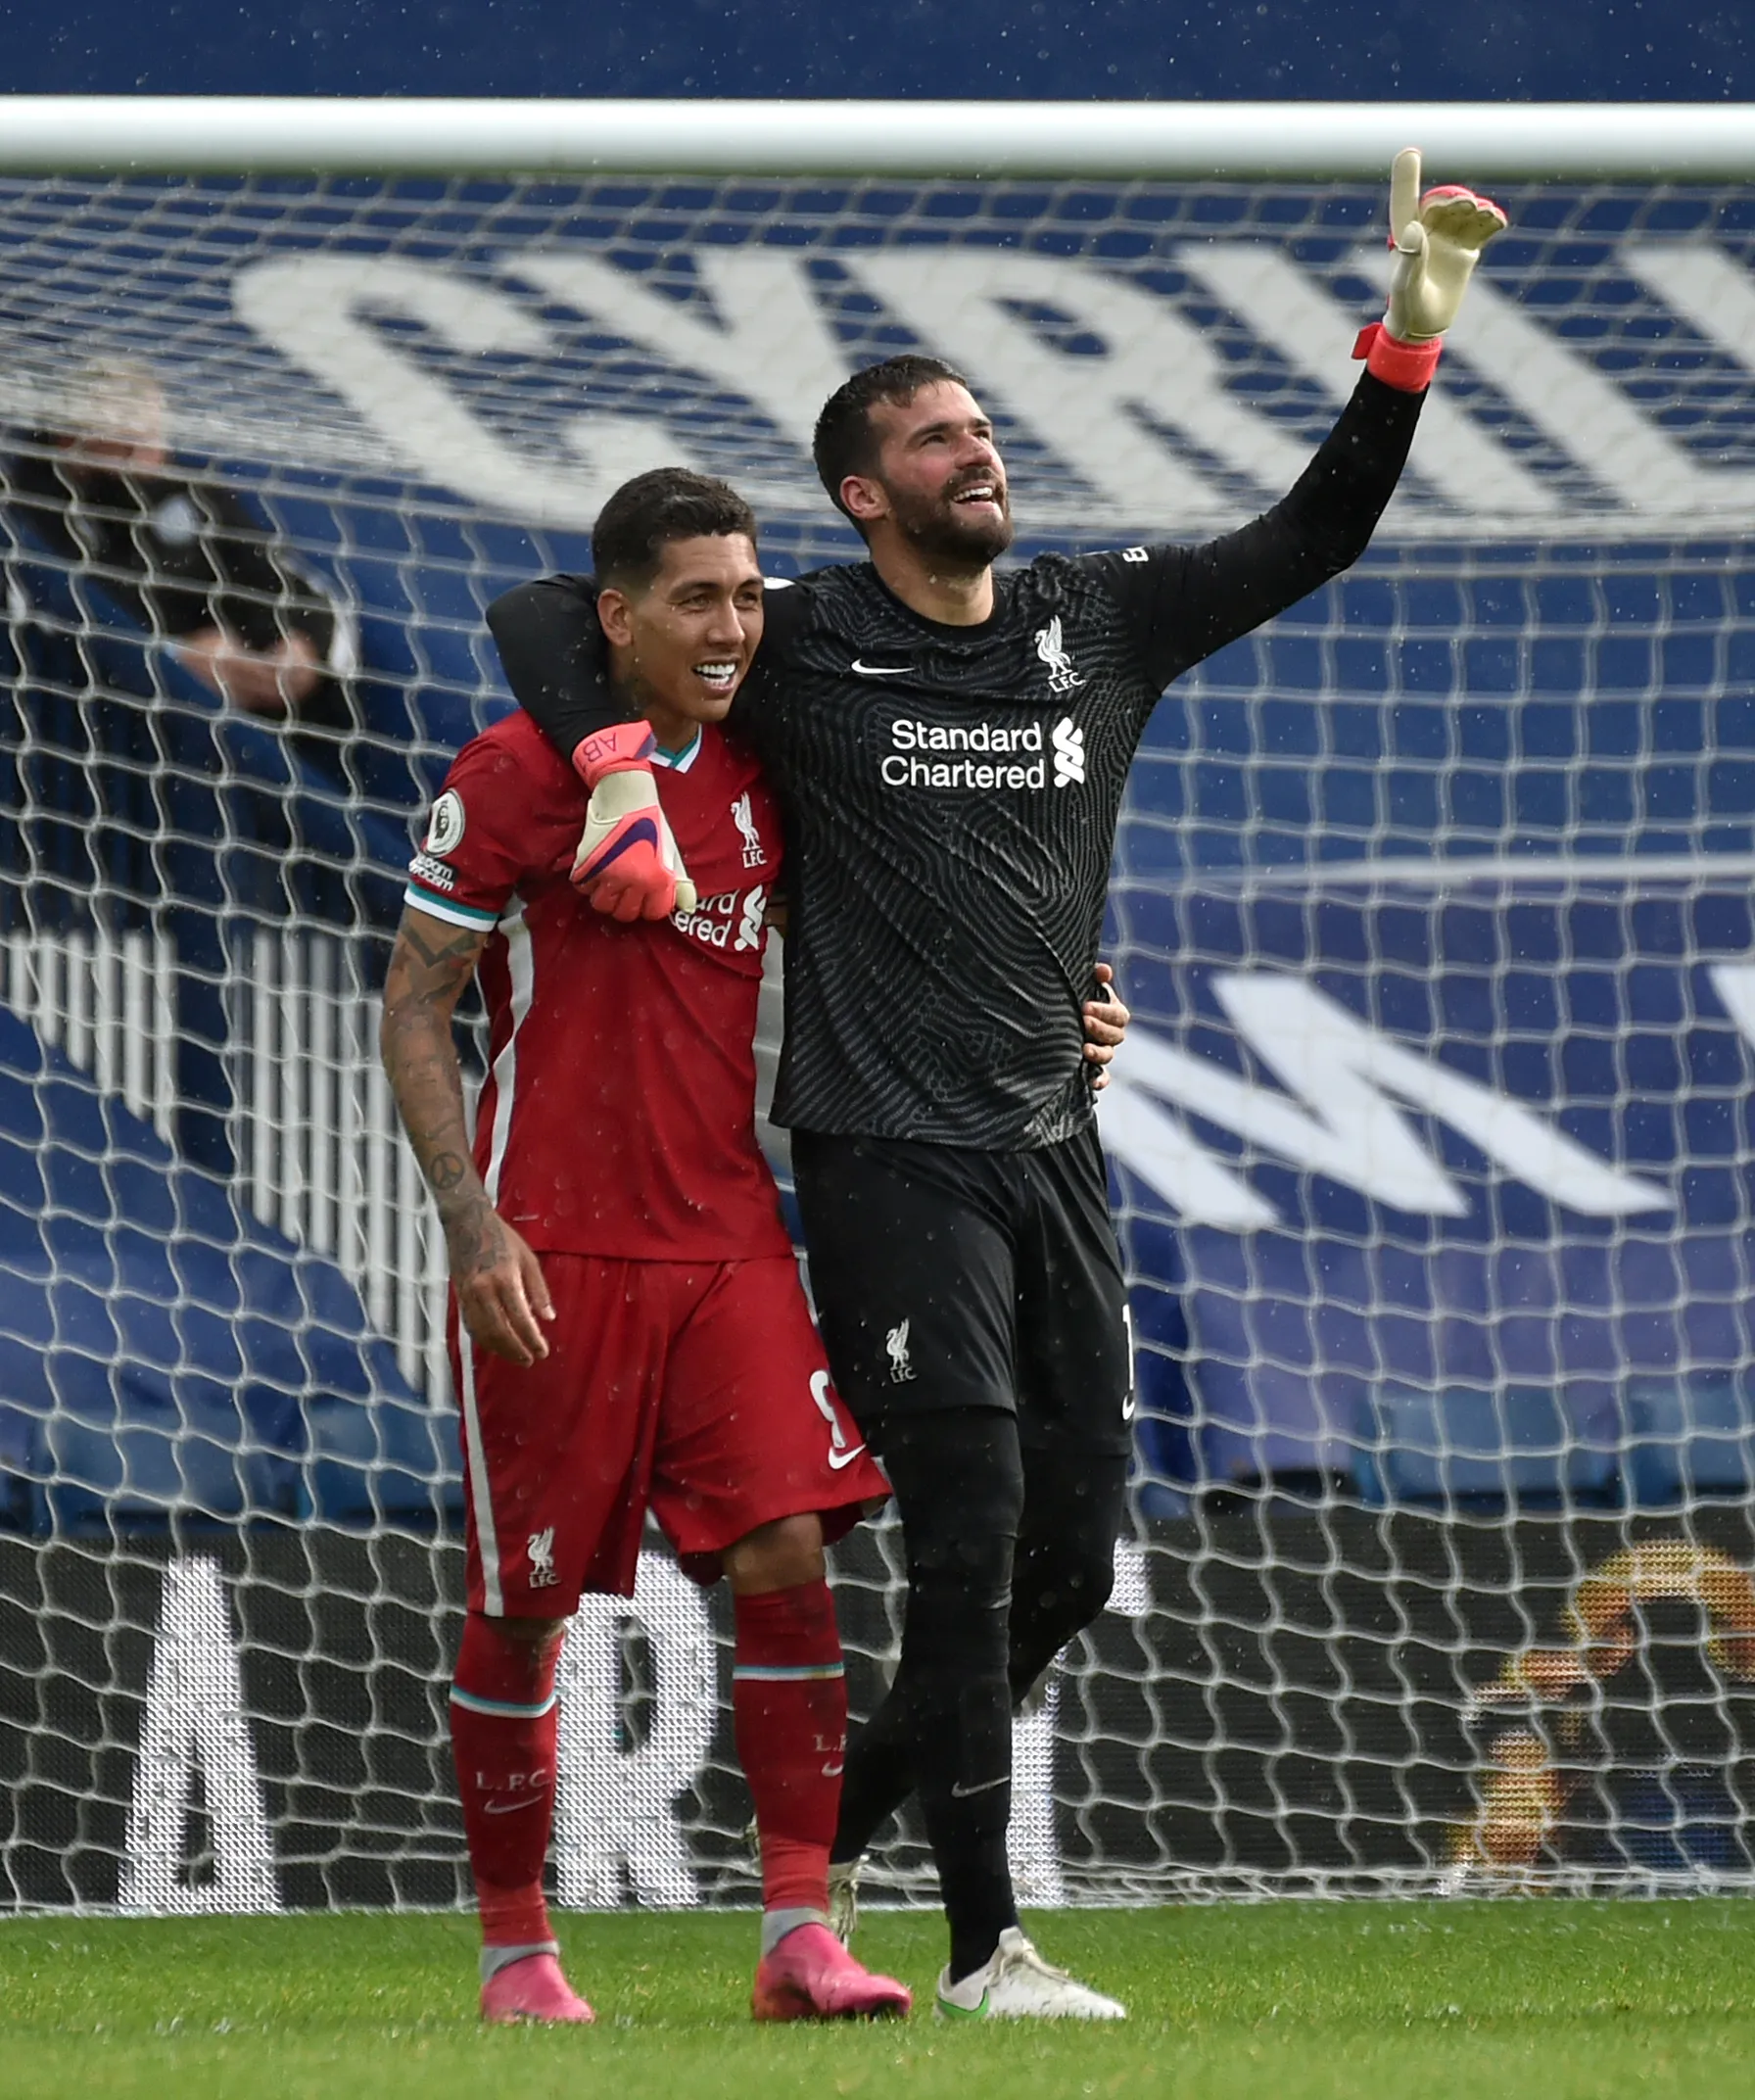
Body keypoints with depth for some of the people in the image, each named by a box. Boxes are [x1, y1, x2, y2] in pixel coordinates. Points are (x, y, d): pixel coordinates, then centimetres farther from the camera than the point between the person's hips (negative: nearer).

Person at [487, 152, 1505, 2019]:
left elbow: (1310, 539, 9)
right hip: (887, 1156, -6)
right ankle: (983, 1947, -6)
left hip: (1054, 1151, 6)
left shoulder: (1101, 621, 11)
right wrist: (619, 769, -20)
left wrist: (1406, 340, -2)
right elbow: (545, 616, -3)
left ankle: (832, 1828, 26)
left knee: (1072, 1558, 8)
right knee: (972, 1538, -10)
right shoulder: (802, 644, -2)